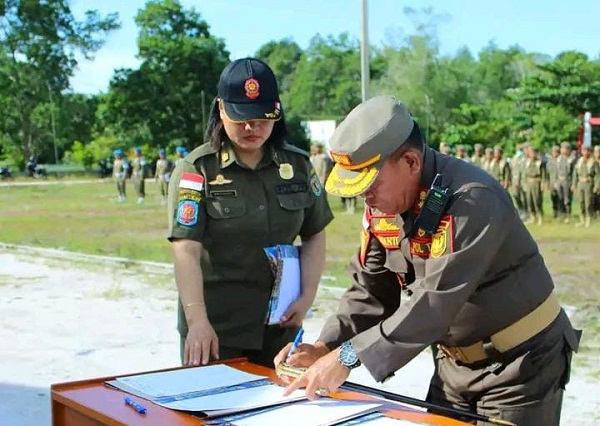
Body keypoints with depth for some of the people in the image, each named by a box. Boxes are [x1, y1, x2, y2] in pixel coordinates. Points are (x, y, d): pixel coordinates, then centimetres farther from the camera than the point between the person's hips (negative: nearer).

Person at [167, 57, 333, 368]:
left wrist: (307, 296, -2)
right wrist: (197, 322, -27)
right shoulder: (196, 170, -9)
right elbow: (187, 252, -17)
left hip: (279, 323, 4)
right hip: (216, 327, -3)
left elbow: (314, 235, 10)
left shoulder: (297, 165, 4)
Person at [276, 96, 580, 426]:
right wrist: (325, 348, -16)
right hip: (455, 362, 7)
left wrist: (348, 356, -36)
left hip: (521, 362, -7)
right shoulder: (381, 203, -4)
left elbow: (436, 301, -36)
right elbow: (369, 290, 0)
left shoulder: (473, 201, -29)